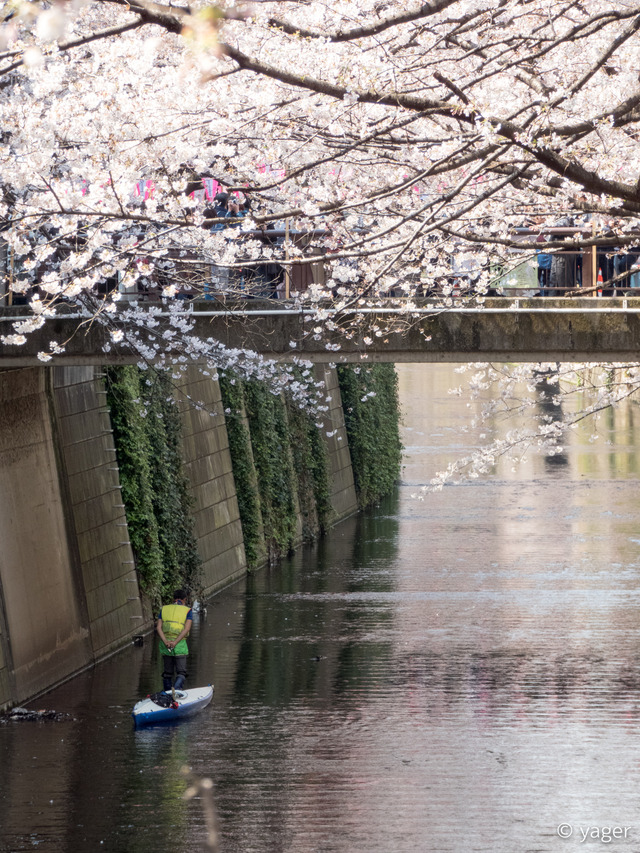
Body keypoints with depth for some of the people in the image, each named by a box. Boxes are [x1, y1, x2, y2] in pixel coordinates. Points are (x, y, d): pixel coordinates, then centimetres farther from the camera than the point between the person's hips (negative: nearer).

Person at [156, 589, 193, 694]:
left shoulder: (164, 609, 12)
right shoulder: (188, 610, 3)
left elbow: (158, 627, -1)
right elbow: (187, 628, -10)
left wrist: (165, 642, -12)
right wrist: (175, 642, -15)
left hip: (165, 645, 3)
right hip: (180, 645, -3)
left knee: (167, 672, 14)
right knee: (181, 673, -2)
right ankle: (176, 690, -26)